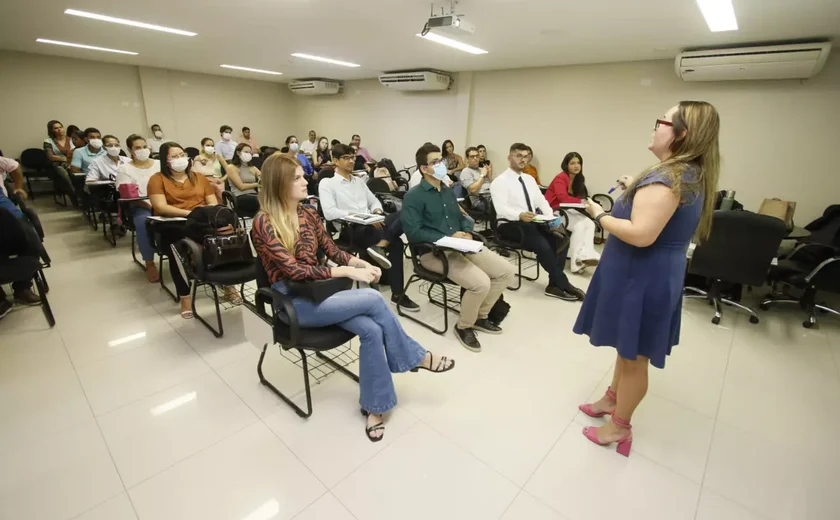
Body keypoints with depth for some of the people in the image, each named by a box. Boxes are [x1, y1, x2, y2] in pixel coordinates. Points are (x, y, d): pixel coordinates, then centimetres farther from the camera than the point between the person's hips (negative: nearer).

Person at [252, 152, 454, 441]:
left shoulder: (308, 213, 8)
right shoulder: (264, 223, -14)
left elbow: (333, 250, 10)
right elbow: (294, 271, -21)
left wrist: (361, 263, -10)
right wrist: (348, 272, -24)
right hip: (294, 301, -6)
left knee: (371, 329, -21)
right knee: (374, 299, -24)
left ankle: (373, 406, -4)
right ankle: (417, 357, -2)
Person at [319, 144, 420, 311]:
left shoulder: (359, 181, 25)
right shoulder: (327, 183, 2)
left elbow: (374, 201, 24)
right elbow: (329, 213, -13)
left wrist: (377, 212, -2)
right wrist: (360, 216, -20)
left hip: (372, 224, 7)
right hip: (352, 229, -7)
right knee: (395, 243, -27)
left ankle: (380, 246, -29)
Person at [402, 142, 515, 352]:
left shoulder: (448, 191, 17)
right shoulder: (414, 196, -8)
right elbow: (413, 232, -18)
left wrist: (467, 232, -1)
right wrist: (448, 238, -18)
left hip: (461, 246, 8)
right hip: (434, 252, -8)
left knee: (506, 271, 0)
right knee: (480, 282, -27)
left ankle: (481, 315, 18)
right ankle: (464, 327, 1)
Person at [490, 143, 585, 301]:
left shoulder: (529, 179, 18)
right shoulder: (500, 181, -6)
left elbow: (542, 202, 12)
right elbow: (501, 209, -19)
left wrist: (551, 219, -7)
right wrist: (520, 215, -38)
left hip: (533, 223, 7)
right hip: (510, 225, -7)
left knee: (560, 239, -18)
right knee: (542, 244, -30)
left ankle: (554, 285, -10)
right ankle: (563, 284, -12)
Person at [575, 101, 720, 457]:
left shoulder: (666, 176, -23)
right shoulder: (693, 175, 9)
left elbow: (641, 235, -32)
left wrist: (600, 216, -18)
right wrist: (637, 191, 15)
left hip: (641, 277, -10)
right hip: (655, 274, 10)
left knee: (633, 355, 6)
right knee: (627, 347, 22)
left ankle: (620, 426, 25)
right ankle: (612, 399, 41)